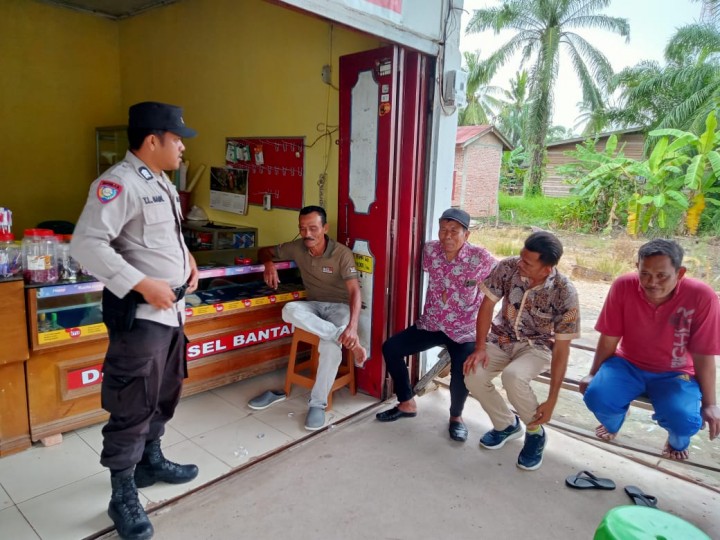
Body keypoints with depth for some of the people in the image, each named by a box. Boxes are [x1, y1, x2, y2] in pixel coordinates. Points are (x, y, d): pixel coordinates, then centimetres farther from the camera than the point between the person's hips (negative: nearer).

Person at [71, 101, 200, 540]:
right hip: (139, 314, -10)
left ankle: (151, 461, 41)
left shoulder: (162, 183, 14)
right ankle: (123, 496, 18)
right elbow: (87, 244, -23)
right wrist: (144, 285, -24)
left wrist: (188, 258, 9)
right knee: (133, 406, 1)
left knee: (165, 393, 21)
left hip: (172, 309, 10)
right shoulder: (119, 182, -17)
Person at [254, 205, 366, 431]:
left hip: (339, 307, -4)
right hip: (314, 305, 4)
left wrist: (352, 327, -44)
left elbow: (355, 291, -27)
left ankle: (317, 403, -18)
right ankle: (349, 341, -34)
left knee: (330, 345, -36)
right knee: (289, 311, -33)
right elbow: (264, 251, 11)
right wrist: (269, 263, -16)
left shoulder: (342, 254, -18)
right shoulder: (297, 248, -4)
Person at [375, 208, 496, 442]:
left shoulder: (480, 257, -18)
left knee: (462, 371, -28)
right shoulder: (430, 250, -6)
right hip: (430, 323, 5)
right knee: (390, 348, -6)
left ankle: (456, 416, 7)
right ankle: (407, 404, 14)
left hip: (464, 330, -4)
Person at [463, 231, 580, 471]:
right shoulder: (508, 268, -19)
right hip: (502, 338, 4)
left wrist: (552, 400, -21)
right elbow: (487, 305, -7)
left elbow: (561, 348, -21)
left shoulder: (565, 293, -25)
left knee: (513, 377, -35)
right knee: (473, 375, -22)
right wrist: (480, 348, -16)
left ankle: (535, 432, -3)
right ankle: (506, 424, 9)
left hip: (537, 346, -3)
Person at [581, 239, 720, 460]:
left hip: (675, 374, -1)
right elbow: (609, 339, -7)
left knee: (685, 421, -27)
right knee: (596, 396, -24)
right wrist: (593, 374, 1)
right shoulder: (623, 286, -19)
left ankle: (677, 441, 15)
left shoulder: (701, 296, -22)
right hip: (628, 364, 1)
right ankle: (612, 423, 16)